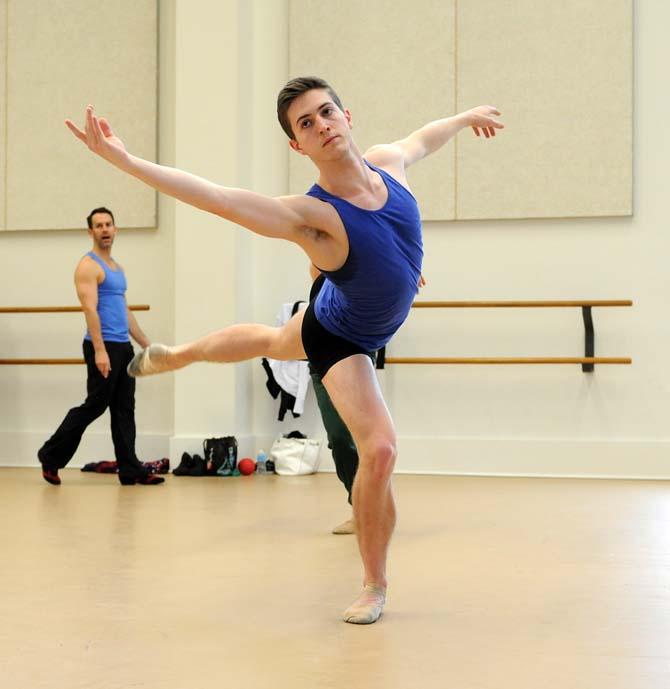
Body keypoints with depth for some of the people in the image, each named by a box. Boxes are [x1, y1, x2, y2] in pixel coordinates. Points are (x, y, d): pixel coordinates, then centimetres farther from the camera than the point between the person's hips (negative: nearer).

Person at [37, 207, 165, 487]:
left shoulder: (116, 267, 19)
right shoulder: (88, 266, -9)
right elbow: (90, 309, -19)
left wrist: (147, 345, 19)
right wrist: (99, 350, -27)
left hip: (123, 346, 9)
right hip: (103, 347, -9)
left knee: (124, 410, 6)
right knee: (94, 406, -5)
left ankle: (130, 470, 7)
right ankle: (51, 457, 9)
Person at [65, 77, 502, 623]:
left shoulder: (388, 160, -20)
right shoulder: (309, 216, -38)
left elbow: (424, 137, 4)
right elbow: (214, 197, -46)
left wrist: (466, 118, 22)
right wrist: (124, 160, -56)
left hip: (374, 328, 7)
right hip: (339, 341, -6)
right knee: (380, 450, -19)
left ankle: (174, 355, 61)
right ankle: (374, 585, 2)